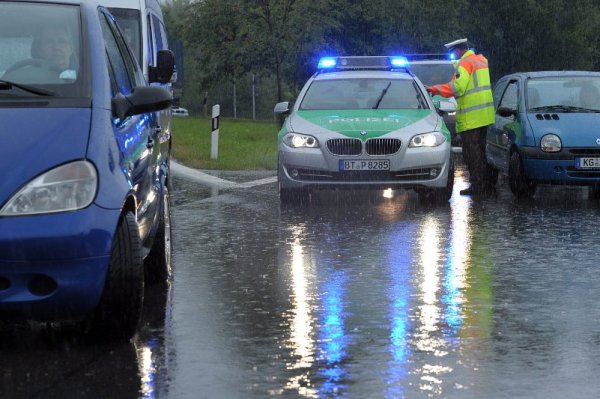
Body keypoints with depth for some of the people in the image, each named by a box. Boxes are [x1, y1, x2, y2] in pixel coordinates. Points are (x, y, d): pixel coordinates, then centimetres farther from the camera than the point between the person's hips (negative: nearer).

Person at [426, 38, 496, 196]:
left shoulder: (465, 62, -12)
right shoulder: (480, 60, 16)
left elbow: (458, 87, -23)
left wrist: (435, 89, -19)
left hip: (471, 117, -9)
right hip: (485, 116, 9)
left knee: (471, 152, -6)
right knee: (480, 151, 17)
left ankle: (477, 185, -7)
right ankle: (487, 184, 20)